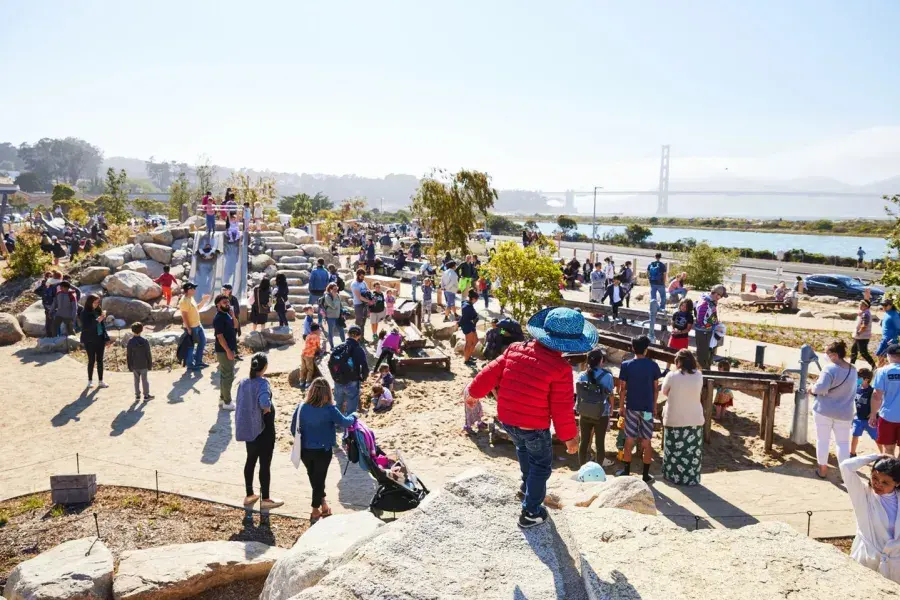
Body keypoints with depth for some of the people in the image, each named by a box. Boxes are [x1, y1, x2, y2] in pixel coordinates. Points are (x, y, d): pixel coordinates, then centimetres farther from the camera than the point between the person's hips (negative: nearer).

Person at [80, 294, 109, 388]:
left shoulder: (99, 311, 5)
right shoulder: (85, 313, -9)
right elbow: (85, 327, -17)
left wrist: (106, 338, 8)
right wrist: (97, 320, -27)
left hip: (100, 339, 5)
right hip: (90, 340, -4)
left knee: (100, 360, 9)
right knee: (91, 360, 4)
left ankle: (101, 381, 16)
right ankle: (90, 381, 18)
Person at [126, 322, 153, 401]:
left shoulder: (130, 341, -6)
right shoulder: (145, 340, -9)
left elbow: (129, 355, -2)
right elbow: (148, 354, -6)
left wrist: (130, 366, 7)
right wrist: (150, 365, 3)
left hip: (134, 365, 1)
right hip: (143, 365, -1)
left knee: (136, 380, 11)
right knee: (144, 380, 6)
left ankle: (137, 395, 15)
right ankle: (146, 395, 9)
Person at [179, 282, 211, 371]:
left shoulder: (191, 298, 9)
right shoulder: (184, 301, -22)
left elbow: (196, 308, 21)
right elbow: (184, 316, -23)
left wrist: (204, 301, 11)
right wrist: (189, 329, -23)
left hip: (198, 325, 10)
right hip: (191, 327, -10)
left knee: (203, 341, 17)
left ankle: (198, 361, 28)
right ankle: (190, 365, 15)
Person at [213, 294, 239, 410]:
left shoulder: (226, 315, 10)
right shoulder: (218, 318, -19)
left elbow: (235, 326, 13)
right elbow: (220, 336, -22)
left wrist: (232, 313, 1)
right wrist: (228, 351, -24)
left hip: (229, 349, 10)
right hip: (224, 351, -10)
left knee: (225, 375, 16)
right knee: (228, 376, -5)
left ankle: (222, 399, 26)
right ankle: (227, 402, 2)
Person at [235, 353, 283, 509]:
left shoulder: (243, 382, -2)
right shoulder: (263, 383, -23)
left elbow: (241, 403, 5)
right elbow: (264, 402, -40)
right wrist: (267, 409, -19)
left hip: (248, 428, 7)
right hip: (263, 430, -7)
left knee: (250, 461, 20)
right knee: (265, 464, 6)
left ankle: (249, 496, 31)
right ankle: (266, 499, 16)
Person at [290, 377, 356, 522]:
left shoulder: (301, 407, -10)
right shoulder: (329, 409, -20)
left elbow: (293, 429, -2)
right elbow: (345, 423, -10)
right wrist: (353, 416, 10)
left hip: (305, 450, 3)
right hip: (323, 451, -3)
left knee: (313, 478, 22)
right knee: (319, 478, 13)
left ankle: (323, 504, 36)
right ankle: (315, 511, 23)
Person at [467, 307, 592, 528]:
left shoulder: (515, 350, -7)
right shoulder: (560, 368, -20)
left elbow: (490, 373, 0)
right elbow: (562, 409, -15)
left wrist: (473, 392, 16)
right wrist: (569, 436, -2)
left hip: (506, 419, 5)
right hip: (534, 426, -5)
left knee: (523, 447, 35)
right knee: (541, 465, 18)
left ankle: (527, 484, 49)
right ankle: (531, 513, 23)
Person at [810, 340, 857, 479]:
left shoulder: (830, 368, -20)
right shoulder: (853, 370, 5)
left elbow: (821, 388, -28)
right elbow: (853, 391, 18)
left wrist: (812, 389, -9)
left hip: (824, 410, -5)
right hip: (844, 412, 5)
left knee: (823, 440, 9)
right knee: (843, 442, 12)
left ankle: (822, 470, 17)